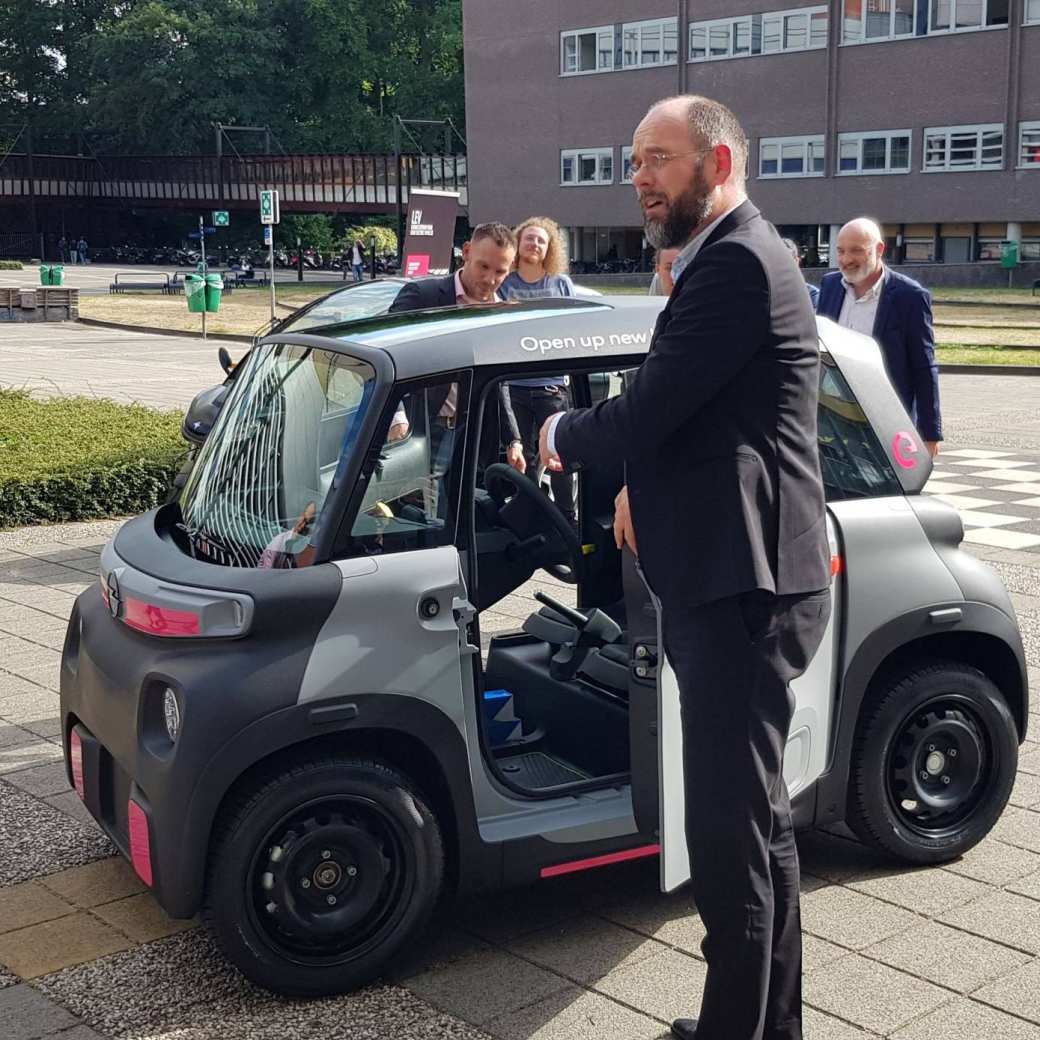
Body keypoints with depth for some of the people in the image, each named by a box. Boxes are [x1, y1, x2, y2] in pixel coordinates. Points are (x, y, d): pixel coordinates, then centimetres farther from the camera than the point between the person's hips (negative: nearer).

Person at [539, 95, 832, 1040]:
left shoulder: (737, 262, -16)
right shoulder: (732, 258, 18)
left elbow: (643, 416, -19)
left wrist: (562, 438, 1)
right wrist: (645, 485, 11)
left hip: (743, 588, -11)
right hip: (733, 579, 11)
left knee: (729, 829, -5)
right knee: (757, 817, 19)